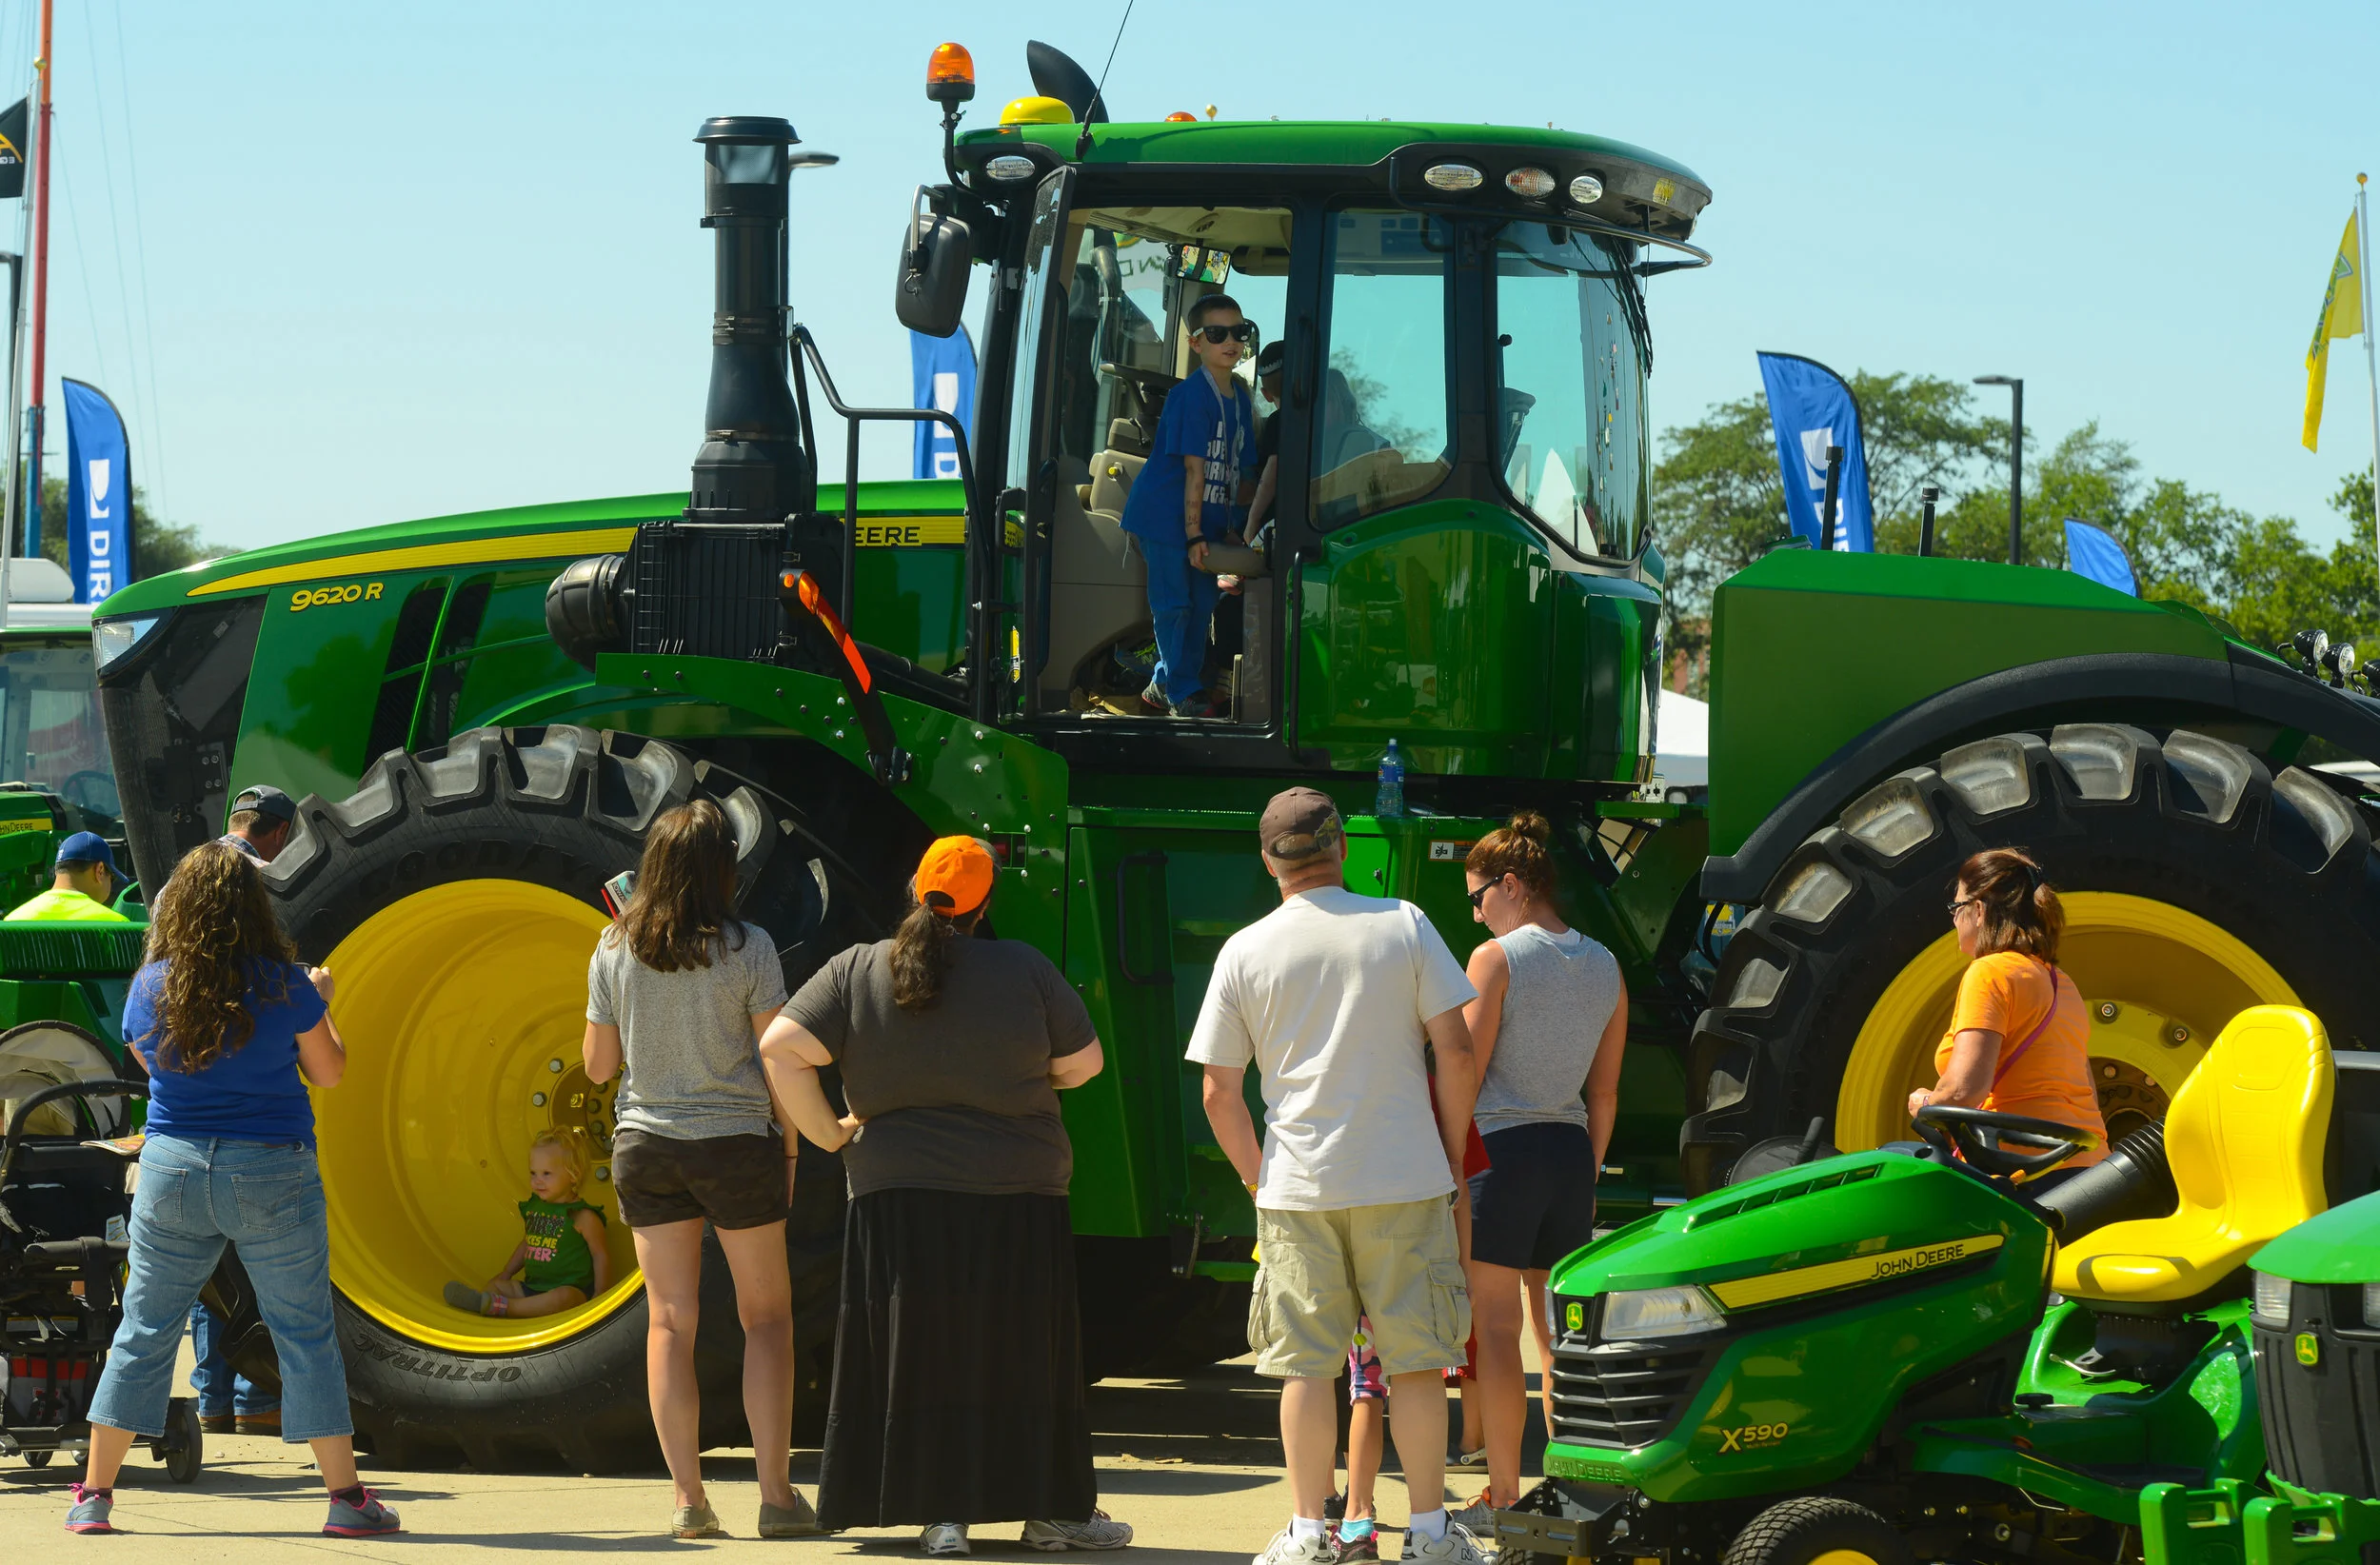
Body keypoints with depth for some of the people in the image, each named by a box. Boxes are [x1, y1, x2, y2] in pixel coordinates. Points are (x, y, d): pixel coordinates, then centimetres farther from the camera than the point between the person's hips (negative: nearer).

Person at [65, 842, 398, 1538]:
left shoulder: (150, 986, -1)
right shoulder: (284, 985, -8)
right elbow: (328, 1074, 2)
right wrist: (321, 1004, 18)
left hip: (171, 1172, 2)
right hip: (272, 1174, -2)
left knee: (144, 1329, 9)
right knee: (306, 1331, 4)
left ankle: (94, 1494, 11)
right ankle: (346, 1498, 6)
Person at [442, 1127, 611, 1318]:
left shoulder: (582, 1217, -8)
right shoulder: (533, 1209, 13)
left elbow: (601, 1255, -6)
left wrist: (599, 1296, -10)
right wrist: (506, 1273, 24)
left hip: (571, 1289, -8)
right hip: (532, 1287, 8)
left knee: (562, 1297, -38)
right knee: (494, 1285, -4)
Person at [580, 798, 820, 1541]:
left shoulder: (614, 950, -1)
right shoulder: (747, 949, -9)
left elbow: (598, 1063, 5)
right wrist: (788, 1147, 5)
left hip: (645, 1145, 3)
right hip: (736, 1141, -3)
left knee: (669, 1320, 7)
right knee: (766, 1314, 7)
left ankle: (688, 1497, 4)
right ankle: (775, 1493, 2)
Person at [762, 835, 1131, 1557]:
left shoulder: (857, 971, 0)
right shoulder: (1023, 969, -5)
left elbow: (781, 1049, -7)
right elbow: (1084, 1062, 2)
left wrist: (829, 1133, 3)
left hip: (899, 1198, 2)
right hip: (1019, 1200, -1)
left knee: (923, 1354, 7)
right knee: (1025, 1354, 7)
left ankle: (942, 1512, 5)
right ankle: (1053, 1510, 12)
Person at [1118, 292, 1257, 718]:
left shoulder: (1240, 397, 7)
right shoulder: (1192, 396, -18)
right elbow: (1194, 468, -20)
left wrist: (1230, 526, 12)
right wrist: (1194, 533, -21)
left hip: (1204, 518, 9)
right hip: (1165, 516, -8)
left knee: (1202, 602, 13)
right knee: (1174, 603, -3)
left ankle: (1166, 687, 24)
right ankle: (1181, 692, 7)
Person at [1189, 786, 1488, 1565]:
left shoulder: (1244, 953, 1)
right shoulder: (1403, 925, -1)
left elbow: (1219, 1096, 2)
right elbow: (1456, 1050, -3)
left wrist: (1258, 1181, 13)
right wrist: (1451, 1157, 7)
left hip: (1297, 1187, 0)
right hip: (1405, 1179, 0)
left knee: (1305, 1363, 6)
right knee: (1414, 1358, 7)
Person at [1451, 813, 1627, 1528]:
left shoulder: (1495, 958, -9)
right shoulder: (1604, 966, 9)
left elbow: (1464, 1075, -10)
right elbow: (1605, 1093, 13)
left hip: (1500, 1148, -6)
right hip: (1569, 1150, 6)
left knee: (1497, 1326, 0)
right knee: (1557, 1327, 12)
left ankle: (1503, 1496, 2)